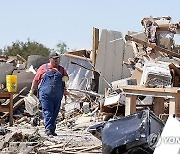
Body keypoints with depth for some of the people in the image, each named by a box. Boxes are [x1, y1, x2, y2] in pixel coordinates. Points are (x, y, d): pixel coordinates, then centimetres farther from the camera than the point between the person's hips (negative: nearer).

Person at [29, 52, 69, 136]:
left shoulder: (61, 69, 16)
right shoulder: (43, 68, 6)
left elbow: (66, 78, 22)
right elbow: (36, 80, 10)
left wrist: (64, 78, -3)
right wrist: (32, 90, 9)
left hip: (58, 95, 4)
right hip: (45, 94, -4)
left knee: (55, 113, 7)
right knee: (47, 112, -12)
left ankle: (52, 130, 14)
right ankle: (48, 129, -17)